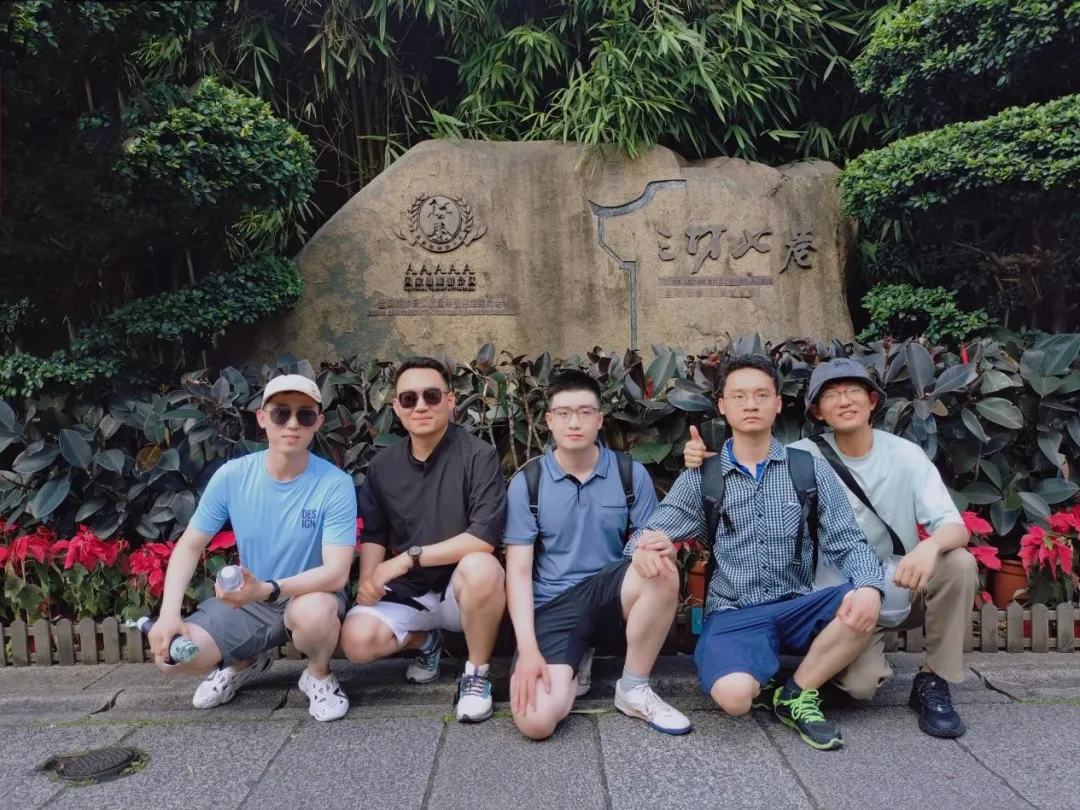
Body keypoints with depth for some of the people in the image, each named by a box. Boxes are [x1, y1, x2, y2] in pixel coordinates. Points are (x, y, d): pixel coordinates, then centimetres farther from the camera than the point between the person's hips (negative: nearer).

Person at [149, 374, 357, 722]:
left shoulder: (335, 484, -21)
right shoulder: (231, 476, -10)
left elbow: (337, 573, -26)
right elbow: (190, 546, -1)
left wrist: (266, 589, -39)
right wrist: (169, 612, -15)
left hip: (311, 595, -3)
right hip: (247, 602, 4)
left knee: (314, 612, -38)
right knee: (169, 653, -15)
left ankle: (318, 675, -1)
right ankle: (247, 661, 18)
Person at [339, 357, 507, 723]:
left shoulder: (478, 456, -15)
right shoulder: (382, 466, 1)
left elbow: (485, 537, -24)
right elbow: (373, 535, 8)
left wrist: (409, 557, -21)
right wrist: (369, 579, -12)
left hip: (463, 587, -4)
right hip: (407, 591, 4)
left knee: (480, 567, -37)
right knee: (356, 641, -21)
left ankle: (477, 673, -10)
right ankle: (426, 640, 14)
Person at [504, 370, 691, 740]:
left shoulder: (630, 474, 0)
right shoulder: (527, 482, -3)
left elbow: (654, 543, 2)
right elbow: (518, 571, -5)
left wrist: (647, 552, -25)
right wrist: (528, 649, -16)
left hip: (610, 595, 2)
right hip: (552, 607, -1)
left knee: (661, 574, -33)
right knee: (535, 721, -25)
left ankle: (634, 690, -9)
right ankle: (571, 668, 11)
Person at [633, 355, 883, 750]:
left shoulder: (812, 471, 4)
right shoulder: (699, 479, 2)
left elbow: (848, 541, -1)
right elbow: (640, 543, 2)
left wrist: (869, 586, -23)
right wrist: (649, 544, -24)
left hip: (797, 609, 2)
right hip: (733, 615, -2)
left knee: (862, 607, -28)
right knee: (734, 694, -31)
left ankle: (796, 694, -3)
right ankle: (767, 686, 7)